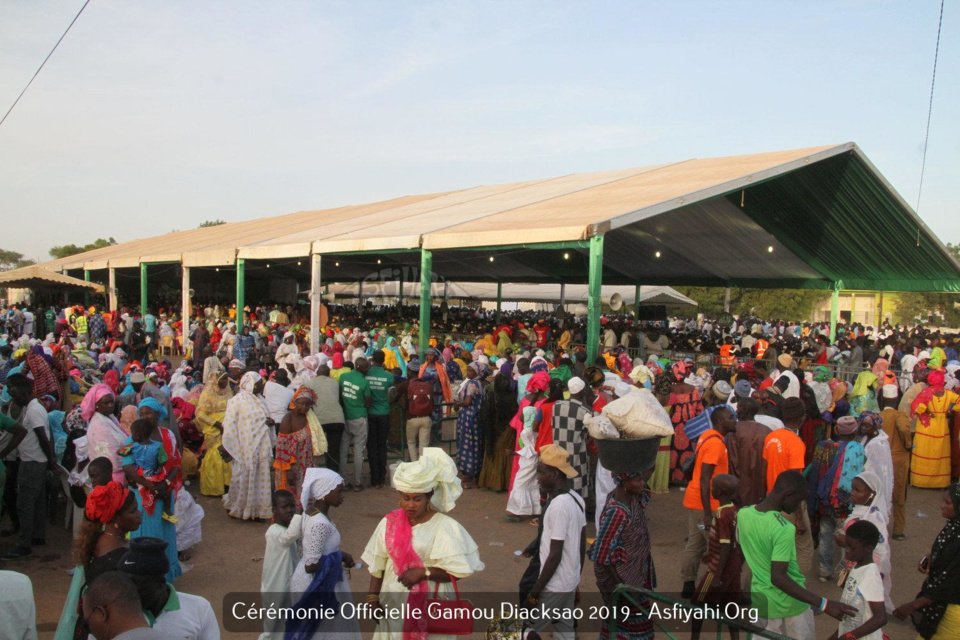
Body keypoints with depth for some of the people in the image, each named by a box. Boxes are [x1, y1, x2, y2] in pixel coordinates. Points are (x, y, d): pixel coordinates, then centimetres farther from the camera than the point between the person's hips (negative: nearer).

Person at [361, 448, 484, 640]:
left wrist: (424, 572, -22)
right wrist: (373, 596, 4)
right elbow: (377, 564, 7)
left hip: (430, 607, -3)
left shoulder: (445, 527, -13)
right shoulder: (390, 523, -1)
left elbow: (459, 570, -14)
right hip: (394, 604, 4)